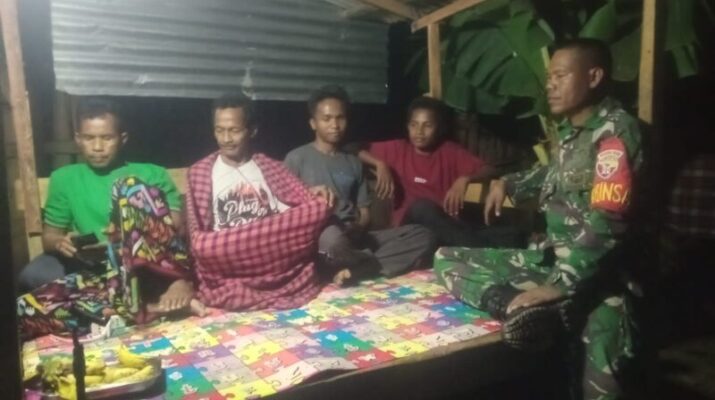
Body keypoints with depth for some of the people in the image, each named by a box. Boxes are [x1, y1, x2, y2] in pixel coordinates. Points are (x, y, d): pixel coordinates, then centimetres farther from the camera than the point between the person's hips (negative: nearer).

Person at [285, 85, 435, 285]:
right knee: (332, 237, -42)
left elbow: (364, 212, 15)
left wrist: (357, 228, -7)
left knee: (422, 236, -12)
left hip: (354, 238, 5)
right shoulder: (297, 158, 4)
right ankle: (375, 265, -12)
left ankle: (353, 270, -25)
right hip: (315, 238, -5)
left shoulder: (353, 163, 18)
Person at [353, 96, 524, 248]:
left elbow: (490, 171, 5)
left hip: (447, 226, 1)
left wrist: (464, 179, -16)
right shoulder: (398, 149, 11)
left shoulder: (450, 151, 11)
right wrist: (380, 164, -7)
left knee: (512, 235, -25)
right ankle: (484, 251, -38)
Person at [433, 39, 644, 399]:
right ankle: (521, 306, -23)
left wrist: (559, 286, -27)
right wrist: (507, 183, 21)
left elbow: (605, 224, -23)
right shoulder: (570, 129, 10)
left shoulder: (615, 131, -14)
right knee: (446, 259, 0)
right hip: (550, 259, 8)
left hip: (594, 276, -8)